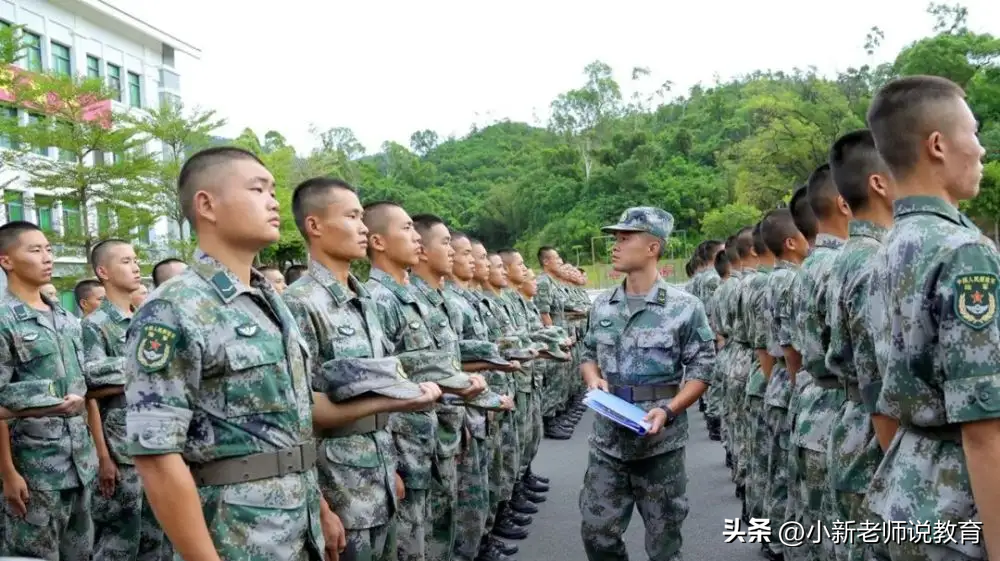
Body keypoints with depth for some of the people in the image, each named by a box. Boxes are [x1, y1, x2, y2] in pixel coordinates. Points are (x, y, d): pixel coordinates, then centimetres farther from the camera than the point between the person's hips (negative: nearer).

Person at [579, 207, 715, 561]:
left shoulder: (684, 307, -9)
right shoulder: (602, 305, 7)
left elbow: (701, 370, -7)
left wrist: (668, 410, -19)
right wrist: (593, 379, -6)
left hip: (660, 445, -4)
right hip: (607, 442, 4)